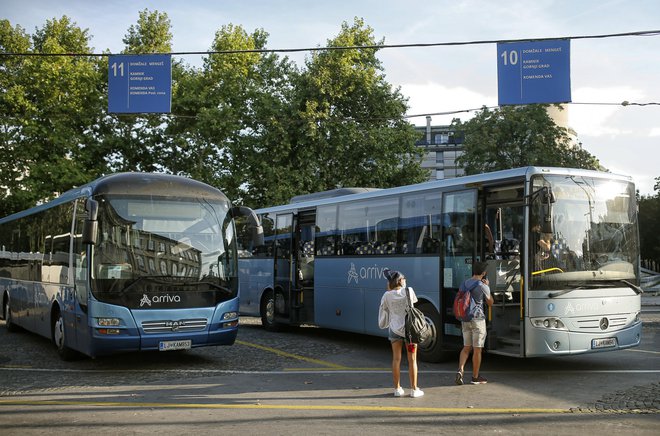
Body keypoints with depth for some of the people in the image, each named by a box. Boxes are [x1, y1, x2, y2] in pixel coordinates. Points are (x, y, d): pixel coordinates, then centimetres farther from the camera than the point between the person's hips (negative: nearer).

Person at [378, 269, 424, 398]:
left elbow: (383, 310, 5)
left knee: (396, 359, 11)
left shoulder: (387, 296, -6)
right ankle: (414, 389, 10)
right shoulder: (408, 291, -9)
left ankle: (397, 388, 14)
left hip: (394, 329, 2)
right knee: (412, 360, 7)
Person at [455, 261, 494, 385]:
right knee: (477, 349, 4)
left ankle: (460, 370, -4)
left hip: (465, 318, 5)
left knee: (466, 347, 14)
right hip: (478, 319, -5)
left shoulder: (464, 284, 5)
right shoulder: (483, 286, -11)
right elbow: (490, 303, 2)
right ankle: (475, 377, 11)